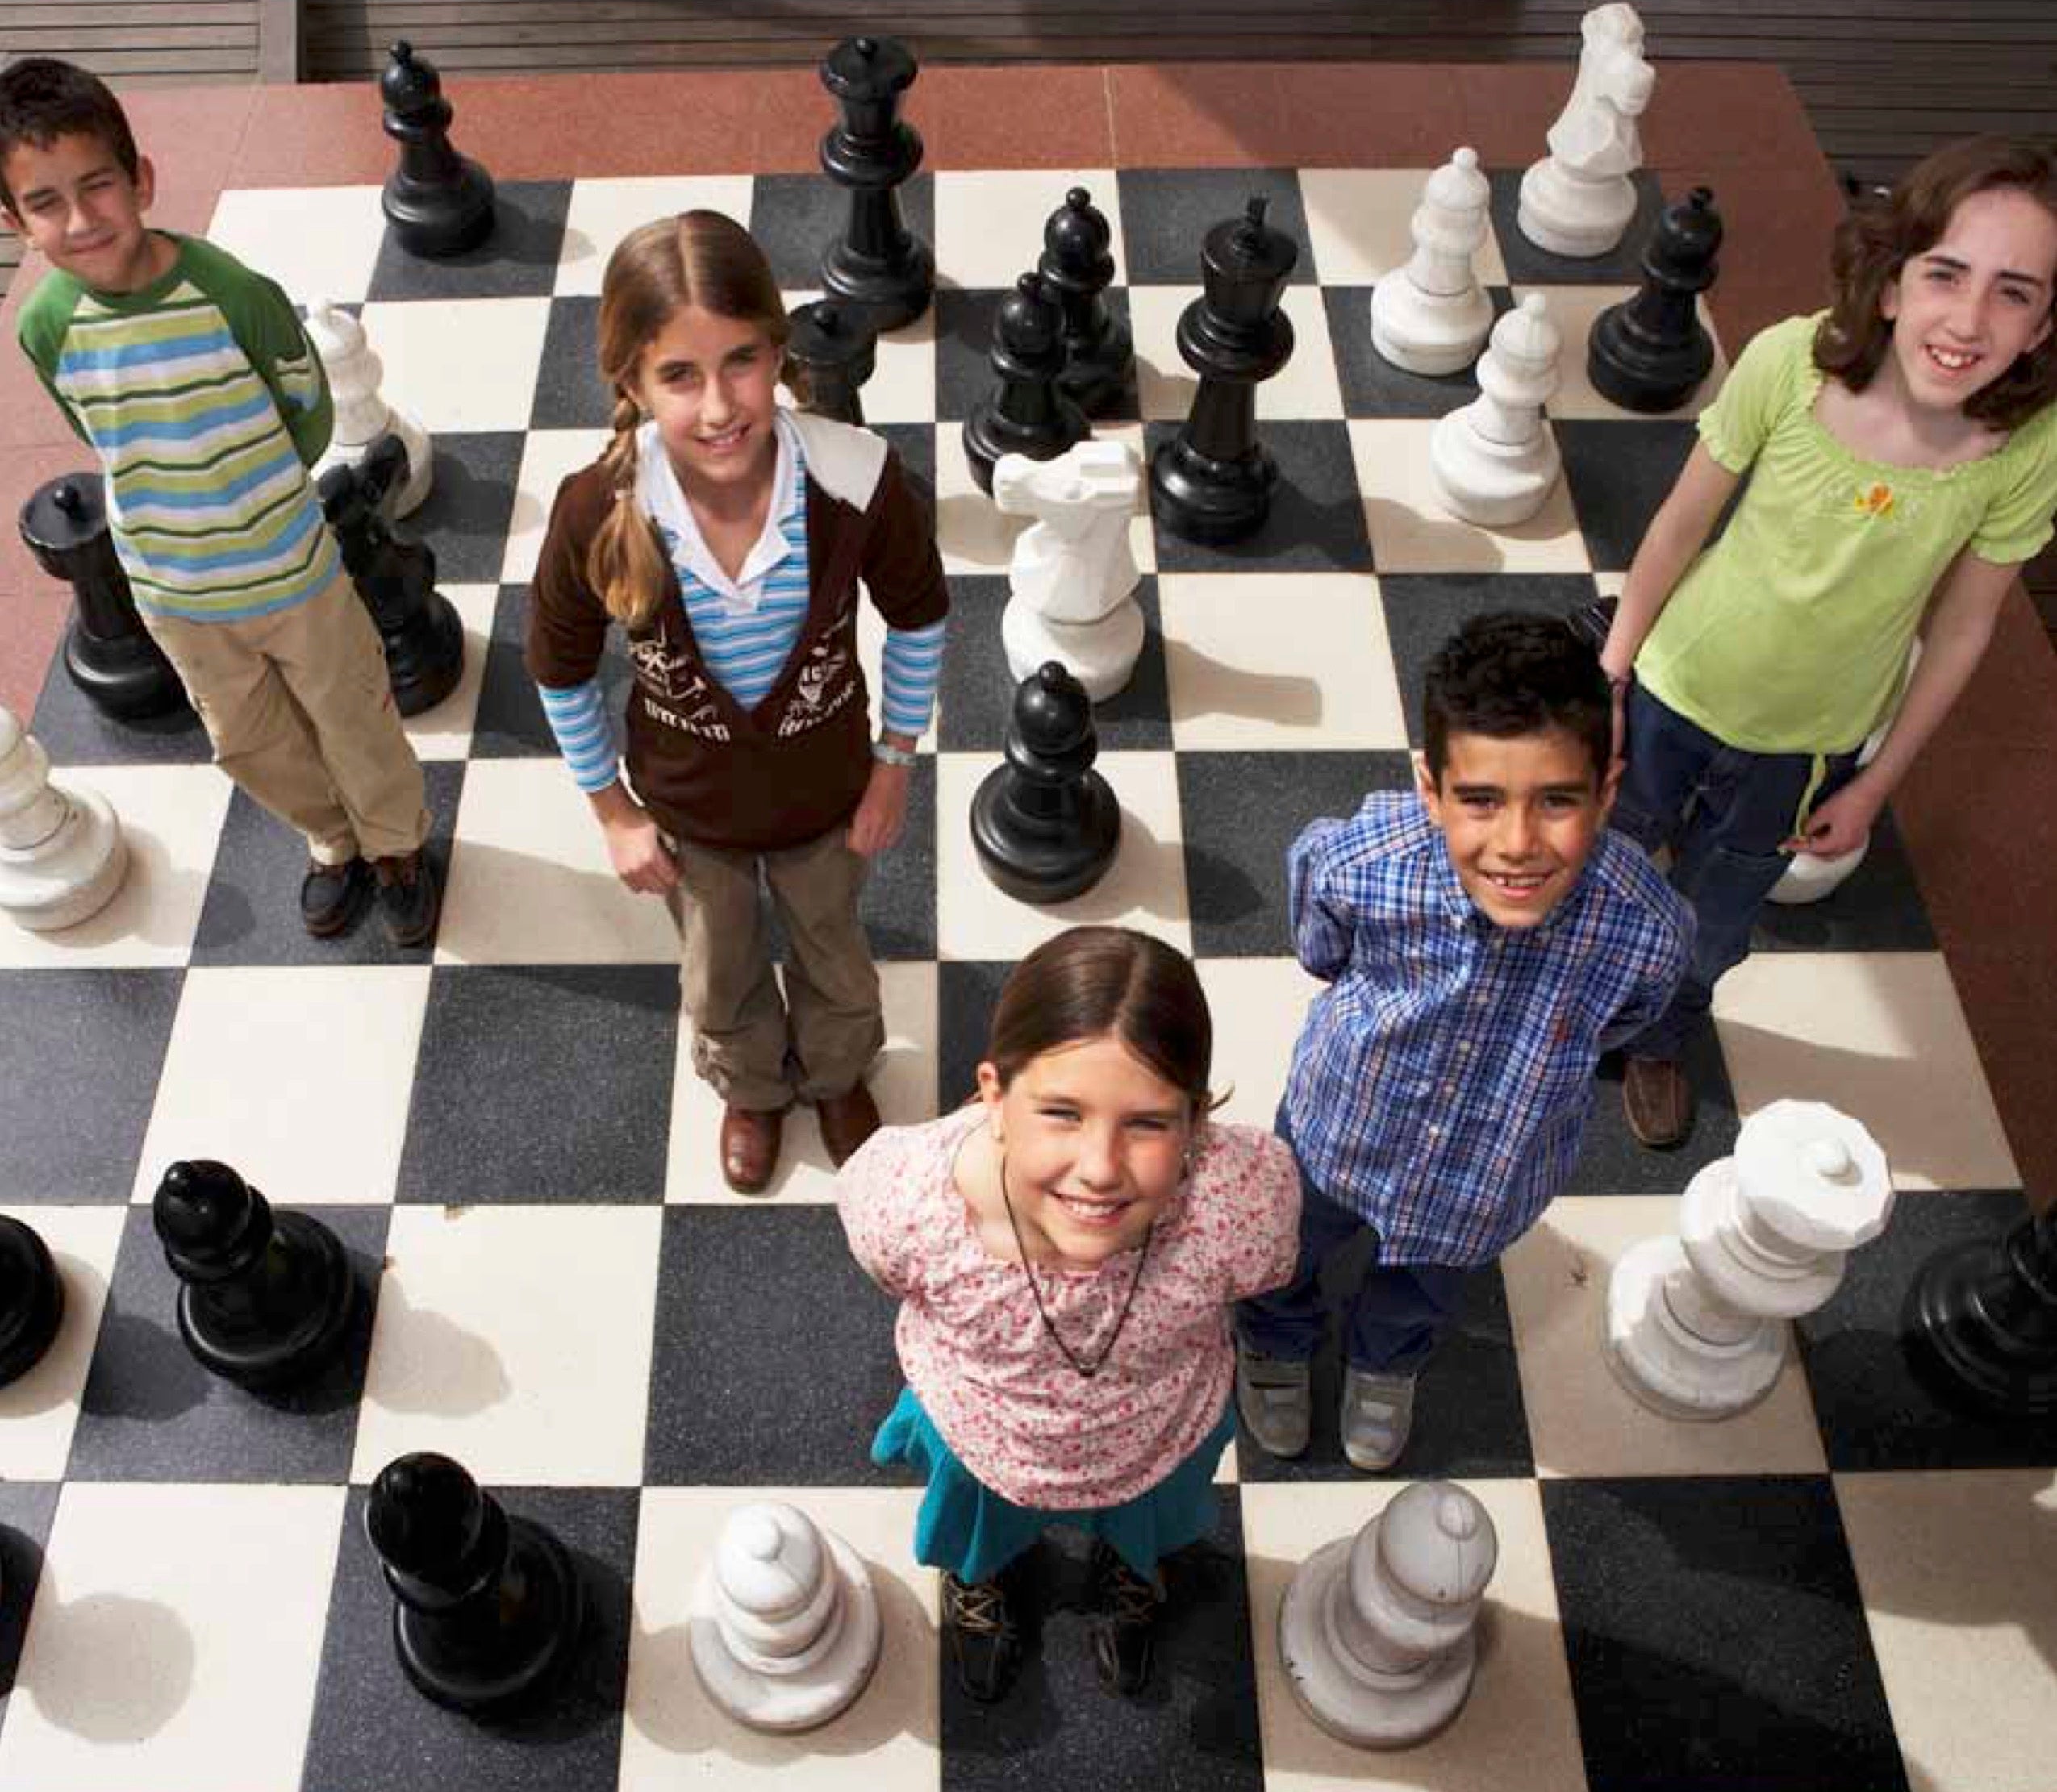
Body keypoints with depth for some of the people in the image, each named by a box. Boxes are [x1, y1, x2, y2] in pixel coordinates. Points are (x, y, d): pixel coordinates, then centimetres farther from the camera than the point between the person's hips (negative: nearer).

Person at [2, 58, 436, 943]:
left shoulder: (236, 294, -26)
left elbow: (309, 416, -10)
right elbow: (106, 447, 2)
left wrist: (250, 506, -3)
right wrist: (184, 520, 1)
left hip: (294, 574, -3)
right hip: (173, 596, 3)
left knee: (352, 720, 18)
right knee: (250, 745, 23)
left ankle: (397, 846, 45)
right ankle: (333, 844, 50)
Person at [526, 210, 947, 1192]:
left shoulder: (858, 480, -34)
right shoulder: (599, 514, -33)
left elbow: (918, 615, -12)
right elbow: (560, 670, -12)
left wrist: (895, 763, -5)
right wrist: (614, 814, -4)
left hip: (827, 793, 0)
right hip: (688, 810, 0)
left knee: (833, 957, 31)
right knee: (721, 979, 30)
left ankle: (837, 1076, 66)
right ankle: (752, 1091, 65)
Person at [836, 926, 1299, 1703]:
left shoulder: (1240, 1199, -45)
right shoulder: (905, 1198, -43)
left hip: (1162, 1440, 1)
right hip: (976, 1434, 0)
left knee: (1143, 1526, 38)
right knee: (979, 1526, 37)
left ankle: (1128, 1567, 76)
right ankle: (980, 1569, 75)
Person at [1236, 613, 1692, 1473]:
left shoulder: (1647, 932, -38)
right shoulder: (1357, 862, -40)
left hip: (1489, 1179, 1)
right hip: (1341, 1120, -1)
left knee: (1423, 1290, 35)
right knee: (1286, 1252, 32)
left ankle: (1385, 1363, 72)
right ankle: (1275, 1345, 70)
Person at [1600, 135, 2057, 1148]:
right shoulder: (1790, 362, -28)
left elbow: (1959, 629, -10)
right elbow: (1683, 523, -14)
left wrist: (1878, 784, 0)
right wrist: (1607, 677, -5)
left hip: (1807, 748, 1)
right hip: (1673, 691, -1)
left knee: (1712, 930, 25)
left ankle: (1662, 1042, 58)